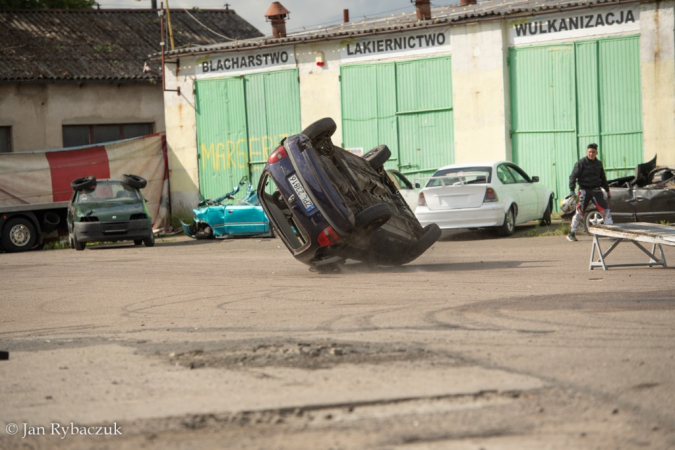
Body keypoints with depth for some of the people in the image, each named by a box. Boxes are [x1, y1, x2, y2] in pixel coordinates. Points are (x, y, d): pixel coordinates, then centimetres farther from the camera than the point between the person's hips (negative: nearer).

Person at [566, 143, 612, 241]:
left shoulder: (599, 163, 13)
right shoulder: (581, 163, -4)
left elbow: (603, 178, 25)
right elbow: (573, 176, -8)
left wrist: (607, 190, 24)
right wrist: (571, 190, -18)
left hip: (596, 190, 5)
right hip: (584, 190, -5)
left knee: (605, 210, -2)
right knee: (579, 212, -6)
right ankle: (572, 233, 3)